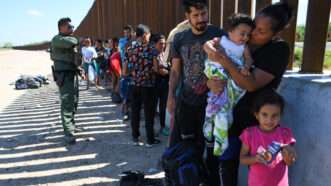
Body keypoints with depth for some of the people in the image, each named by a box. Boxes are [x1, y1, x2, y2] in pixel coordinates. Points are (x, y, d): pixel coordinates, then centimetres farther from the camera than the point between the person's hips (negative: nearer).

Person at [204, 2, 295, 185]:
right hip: (230, 114, 4)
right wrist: (210, 81, -19)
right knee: (227, 163, 11)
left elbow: (252, 84, -23)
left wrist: (223, 60, -30)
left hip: (255, 120, -4)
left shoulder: (279, 50, -12)